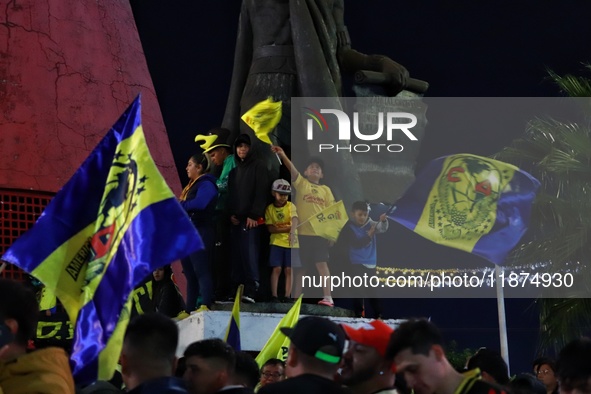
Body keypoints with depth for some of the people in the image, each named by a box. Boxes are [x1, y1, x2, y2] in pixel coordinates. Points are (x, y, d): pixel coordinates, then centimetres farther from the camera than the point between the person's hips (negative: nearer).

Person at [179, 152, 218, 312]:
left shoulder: (206, 184, -8)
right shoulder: (192, 186, 22)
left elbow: (199, 203, -25)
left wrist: (180, 205, -12)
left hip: (200, 233, -10)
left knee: (201, 270, -16)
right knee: (190, 273, 10)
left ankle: (206, 306, -23)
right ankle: (189, 309, 12)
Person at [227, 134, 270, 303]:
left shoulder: (258, 166, 2)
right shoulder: (234, 170, 21)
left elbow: (261, 192, -6)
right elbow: (230, 193, 19)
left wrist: (254, 215, -14)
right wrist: (231, 213, 2)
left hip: (251, 219, -6)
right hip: (236, 219, 6)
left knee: (250, 254, -13)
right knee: (237, 256, 1)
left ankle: (251, 291, -18)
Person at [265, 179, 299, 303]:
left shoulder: (291, 206, -2)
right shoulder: (270, 209, 1)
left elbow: (295, 220, -21)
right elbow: (270, 228, -5)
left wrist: (293, 231, -41)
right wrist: (286, 228, -18)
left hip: (291, 242, 0)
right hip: (276, 242, 0)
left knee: (288, 269, -1)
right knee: (276, 268, -4)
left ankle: (287, 296, 2)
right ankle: (274, 295, -3)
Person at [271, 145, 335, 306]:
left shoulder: (326, 190, 13)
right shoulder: (301, 183, 8)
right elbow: (292, 170, -9)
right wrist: (283, 156, -26)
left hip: (320, 232, 0)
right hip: (302, 232, 0)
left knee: (322, 263, -5)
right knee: (300, 266, 5)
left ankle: (327, 297, -7)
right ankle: (296, 297, 11)